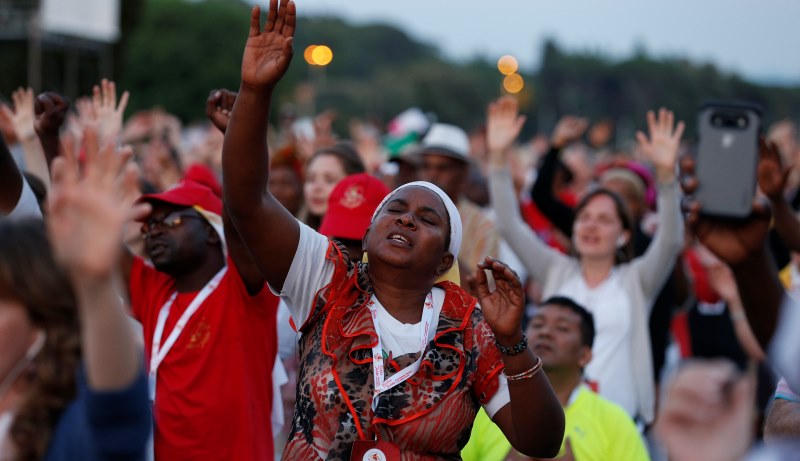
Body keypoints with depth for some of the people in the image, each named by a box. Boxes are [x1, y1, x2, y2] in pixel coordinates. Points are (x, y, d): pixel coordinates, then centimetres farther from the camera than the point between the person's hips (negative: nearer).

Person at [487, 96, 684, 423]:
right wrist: (498, 156, -8)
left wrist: (666, 173, -24)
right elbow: (510, 227, 2)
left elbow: (671, 240, -10)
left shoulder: (637, 280, 7)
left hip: (617, 417, -1)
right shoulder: (556, 272, 11)